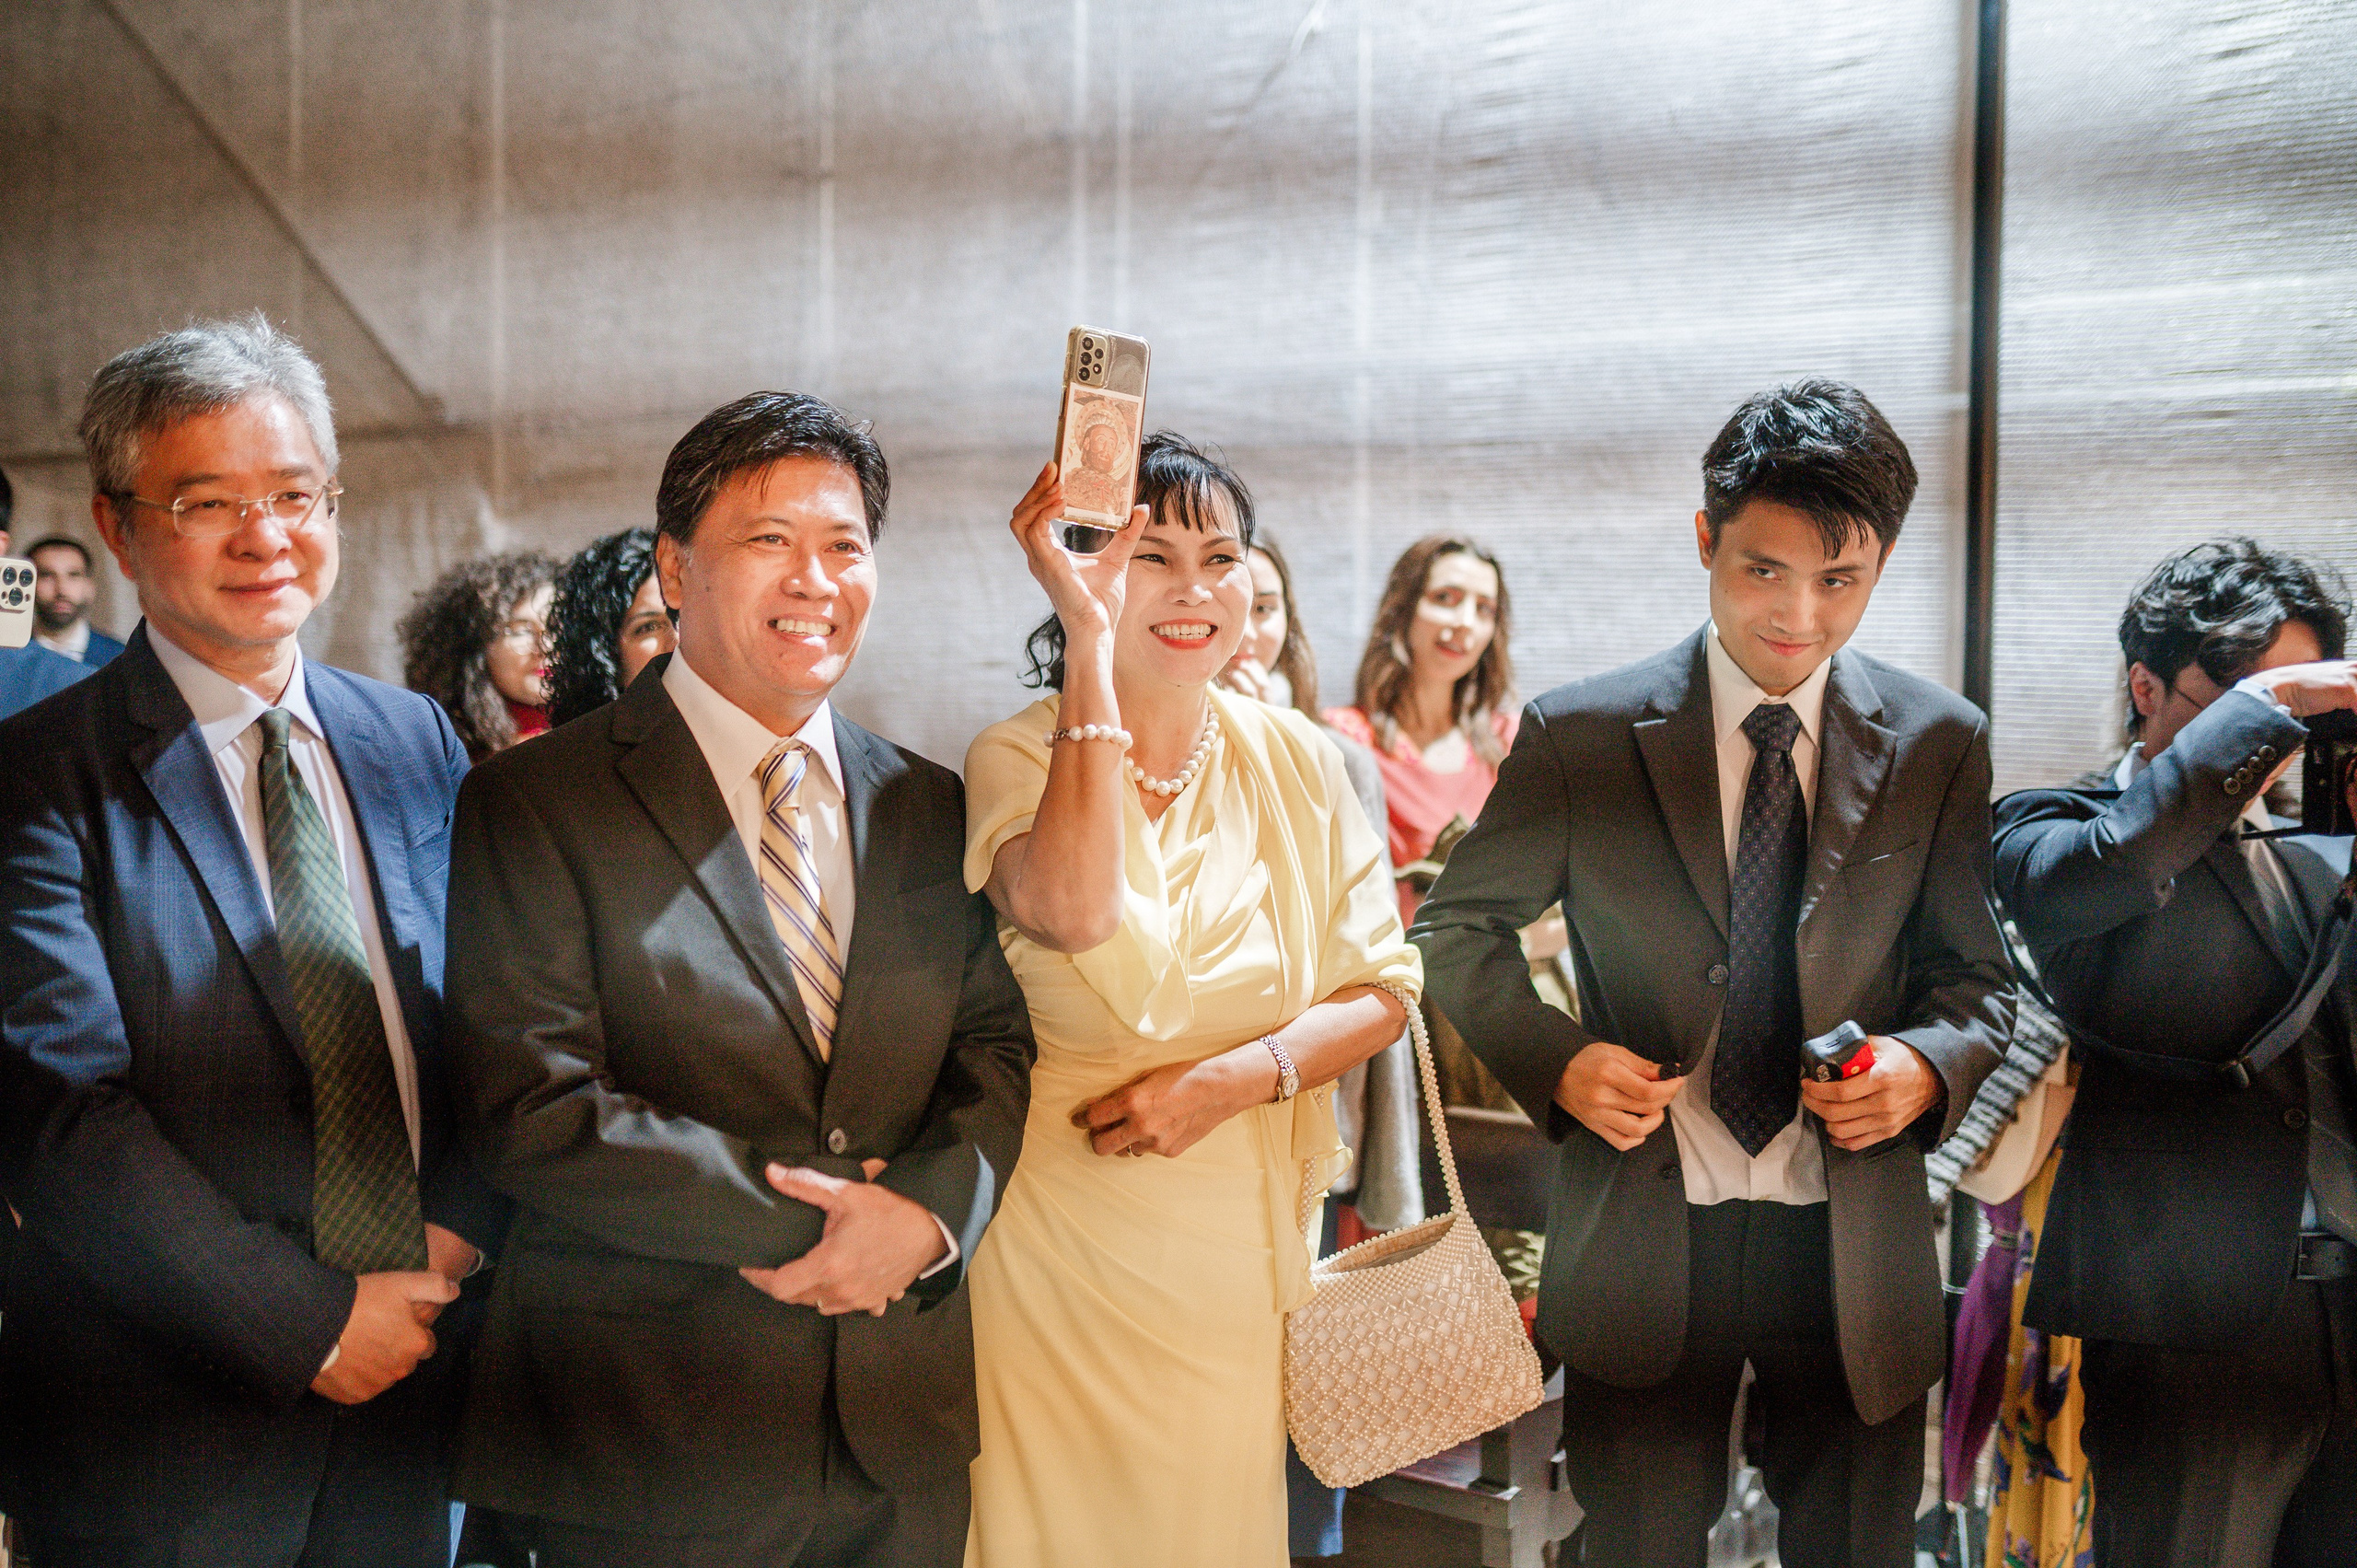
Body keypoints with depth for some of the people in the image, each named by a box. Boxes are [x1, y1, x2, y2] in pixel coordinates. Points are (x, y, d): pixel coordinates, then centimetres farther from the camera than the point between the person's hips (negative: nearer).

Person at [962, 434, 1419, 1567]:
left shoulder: (1297, 759, 3)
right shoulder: (1016, 756, -9)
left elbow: (1381, 987, 3)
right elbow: (1077, 911, -30)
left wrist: (1242, 1075, -15)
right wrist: (1091, 637, -28)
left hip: (1245, 1235, 3)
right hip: (1065, 1232, -3)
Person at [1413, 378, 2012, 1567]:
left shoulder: (1939, 744, 1)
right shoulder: (1580, 735, -4)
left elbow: (1976, 974, 9)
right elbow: (1457, 927, 5)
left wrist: (1929, 1063, -13)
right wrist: (1554, 1058, -12)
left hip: (1853, 1241, 2)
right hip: (1645, 1235, -1)